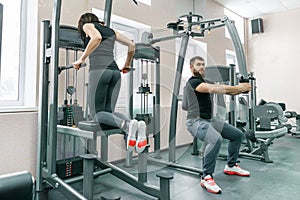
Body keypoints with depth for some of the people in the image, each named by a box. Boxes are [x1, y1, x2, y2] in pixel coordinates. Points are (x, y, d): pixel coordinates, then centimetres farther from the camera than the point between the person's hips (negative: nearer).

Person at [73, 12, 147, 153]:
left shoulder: (87, 25, 13)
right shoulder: (111, 31, 29)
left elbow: (97, 37, -12)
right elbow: (131, 45, 27)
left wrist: (82, 59, -8)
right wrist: (127, 65, 37)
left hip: (98, 70, -6)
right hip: (115, 71, 6)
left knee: (97, 113, 1)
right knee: (109, 111, 10)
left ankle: (126, 125, -28)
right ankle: (138, 126, -18)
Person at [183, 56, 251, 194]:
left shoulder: (204, 83, 22)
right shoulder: (193, 82, -10)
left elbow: (219, 88, 9)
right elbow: (214, 89, -26)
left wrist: (239, 89, -6)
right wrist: (237, 88, -27)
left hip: (209, 120, 10)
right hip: (196, 121, -10)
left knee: (237, 135, 11)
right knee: (216, 139, -37)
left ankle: (231, 166, 26)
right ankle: (206, 177, -22)